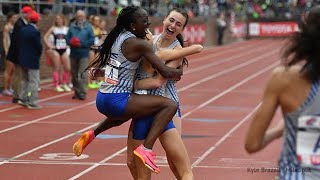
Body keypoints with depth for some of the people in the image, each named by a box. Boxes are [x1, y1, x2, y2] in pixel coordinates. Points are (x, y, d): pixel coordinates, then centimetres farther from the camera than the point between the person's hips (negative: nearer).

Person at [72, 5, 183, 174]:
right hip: (117, 101, -9)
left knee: (121, 116, 43)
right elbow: (166, 72, -13)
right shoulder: (139, 44, -13)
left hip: (101, 99, 9)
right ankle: (146, 148, -21)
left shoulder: (117, 37, 10)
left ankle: (91, 134, 23)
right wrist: (180, 71, 7)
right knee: (170, 105, -12)